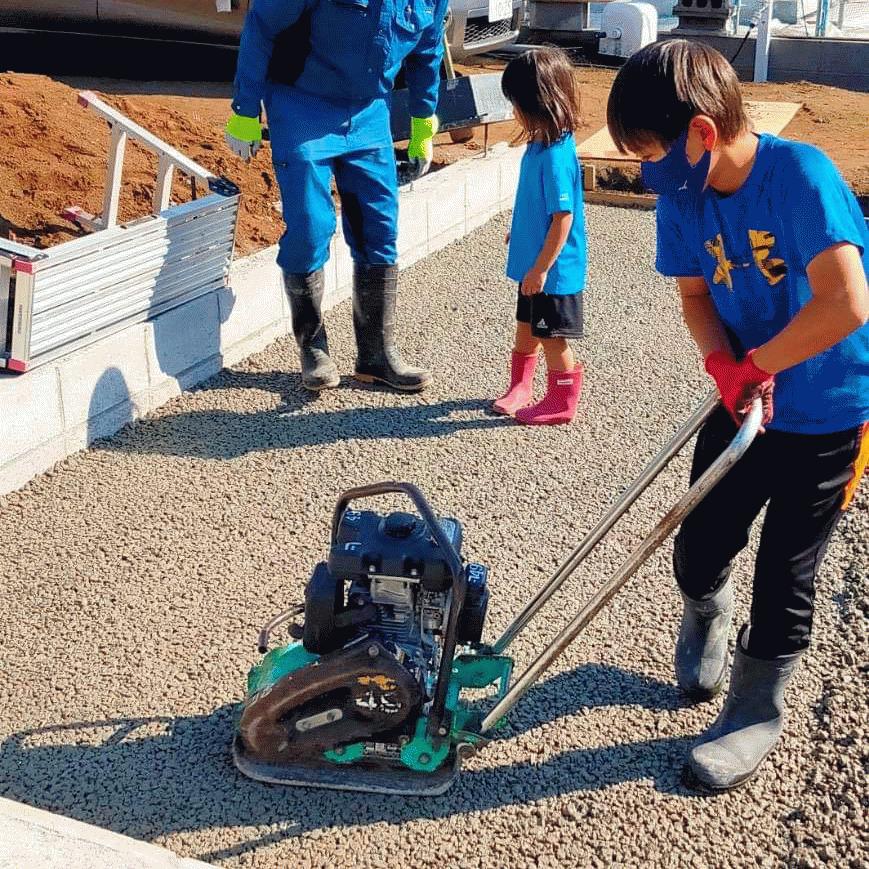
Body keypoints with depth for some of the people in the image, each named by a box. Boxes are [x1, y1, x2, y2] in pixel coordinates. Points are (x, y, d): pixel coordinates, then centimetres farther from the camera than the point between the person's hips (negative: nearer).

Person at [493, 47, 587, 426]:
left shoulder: (556, 155, -26)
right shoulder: (541, 144, 2)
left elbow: (563, 217, -25)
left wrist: (541, 268, -21)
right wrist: (519, 232, 29)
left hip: (552, 270, -9)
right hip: (533, 262, 9)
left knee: (551, 337, 6)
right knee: (526, 328, 22)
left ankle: (560, 403, 22)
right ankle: (519, 388, 39)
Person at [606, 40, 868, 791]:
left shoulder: (800, 175, -27)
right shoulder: (683, 198, -8)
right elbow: (696, 296, 2)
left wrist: (756, 365, -21)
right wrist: (726, 366, -18)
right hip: (747, 399, 5)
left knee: (785, 573, 4)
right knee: (698, 547, 11)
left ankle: (758, 710, 24)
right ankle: (706, 616, 46)